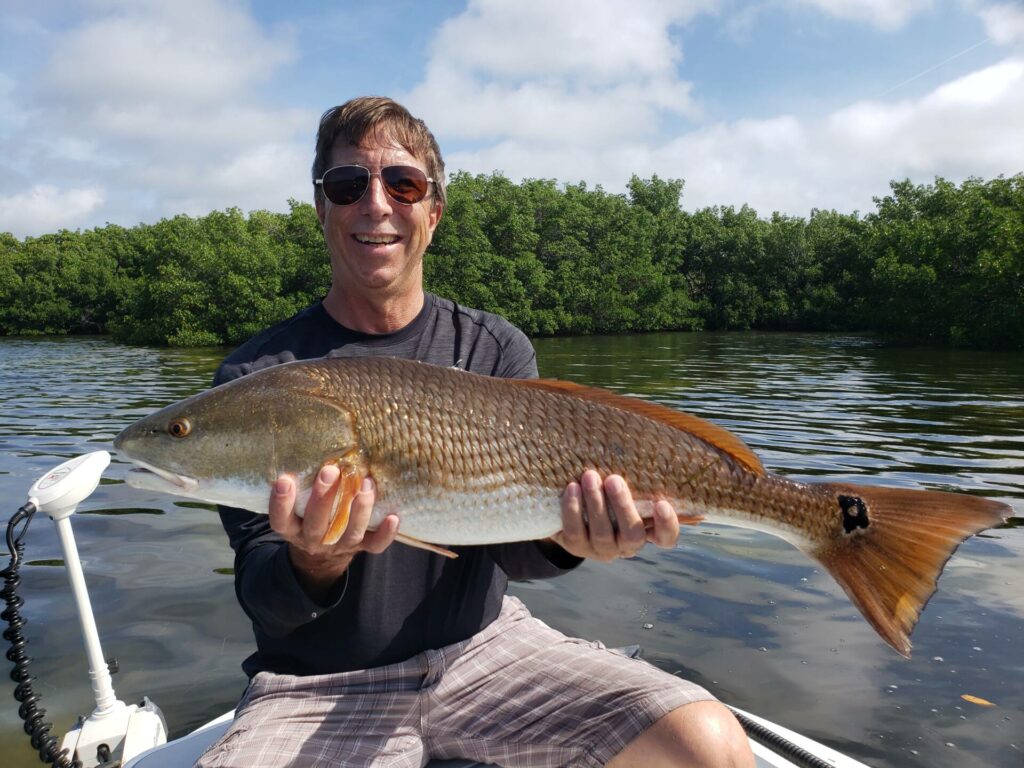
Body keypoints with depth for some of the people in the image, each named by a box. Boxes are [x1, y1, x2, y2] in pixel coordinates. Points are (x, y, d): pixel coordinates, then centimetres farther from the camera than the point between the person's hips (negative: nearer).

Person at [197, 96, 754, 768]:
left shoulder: (497, 351, 1)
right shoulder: (257, 375, -4)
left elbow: (510, 548, -2)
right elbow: (261, 593, -8)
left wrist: (564, 537, -25)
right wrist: (314, 565, -30)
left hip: (481, 646, 2)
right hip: (320, 685, -1)